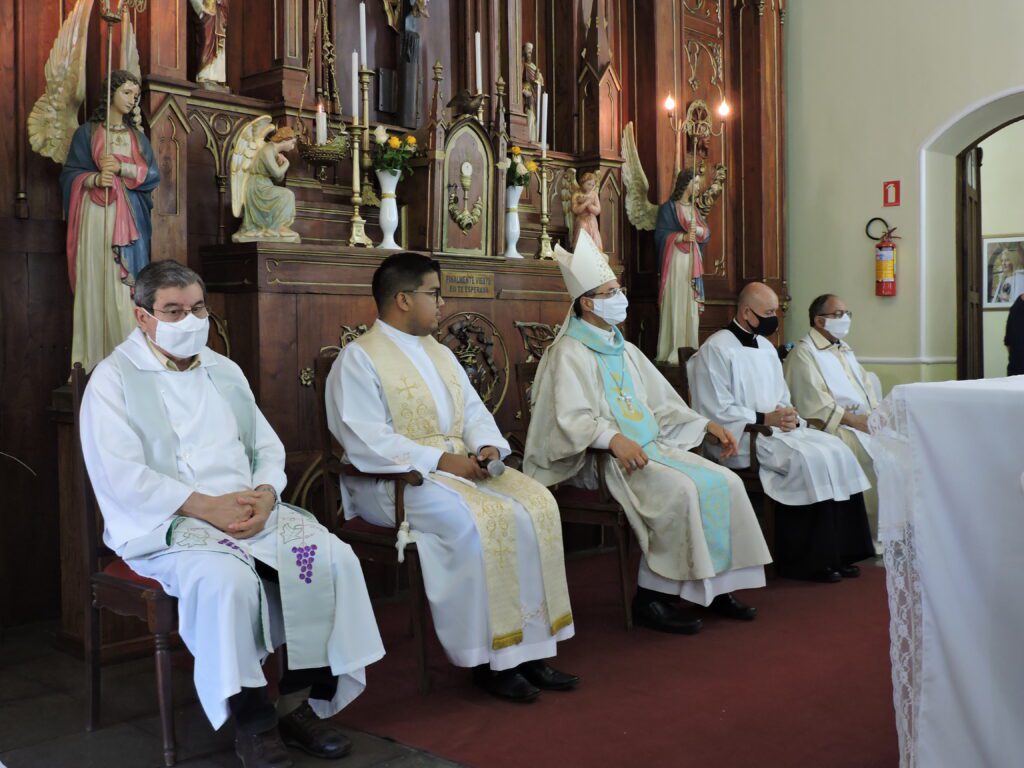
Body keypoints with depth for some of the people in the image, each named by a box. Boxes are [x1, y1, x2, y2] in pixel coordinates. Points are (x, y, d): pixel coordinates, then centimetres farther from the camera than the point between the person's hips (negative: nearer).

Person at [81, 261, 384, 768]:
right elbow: (121, 475, -12)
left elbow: (268, 448, 16)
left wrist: (264, 494, -7)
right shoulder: (114, 379, 0)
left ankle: (301, 702, -7)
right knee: (228, 579, -36)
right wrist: (209, 506, -19)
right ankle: (252, 722, -17)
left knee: (335, 558, -17)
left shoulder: (224, 371, 19)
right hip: (167, 523, -5)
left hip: (252, 510, 6)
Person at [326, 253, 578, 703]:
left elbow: (474, 412, 17)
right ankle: (487, 659, -18)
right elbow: (366, 442, -17)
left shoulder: (439, 353, 19)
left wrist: (487, 446, -6)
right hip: (397, 478, -7)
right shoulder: (359, 358, -6)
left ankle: (529, 646, -11)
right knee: (476, 521, -32)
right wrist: (440, 460, -21)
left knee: (536, 504, -15)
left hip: (463, 466, 8)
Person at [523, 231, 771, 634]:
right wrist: (614, 439, -35)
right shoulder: (570, 353, -6)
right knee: (682, 490, -30)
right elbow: (572, 417, -19)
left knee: (726, 483, -8)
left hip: (654, 446, 8)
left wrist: (706, 424, 12)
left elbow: (661, 402, 23)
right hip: (609, 458, -8)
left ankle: (715, 584, 0)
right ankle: (651, 597, -18)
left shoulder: (624, 349, 20)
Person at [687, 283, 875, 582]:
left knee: (835, 449, -11)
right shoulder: (715, 350, -9)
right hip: (742, 439, -8)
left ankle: (837, 550, -7)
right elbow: (717, 411, -15)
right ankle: (805, 559, -15)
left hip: (778, 428, 8)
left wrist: (790, 416, -1)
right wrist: (765, 419, -19)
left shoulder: (766, 346, 18)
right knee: (807, 459, -26)